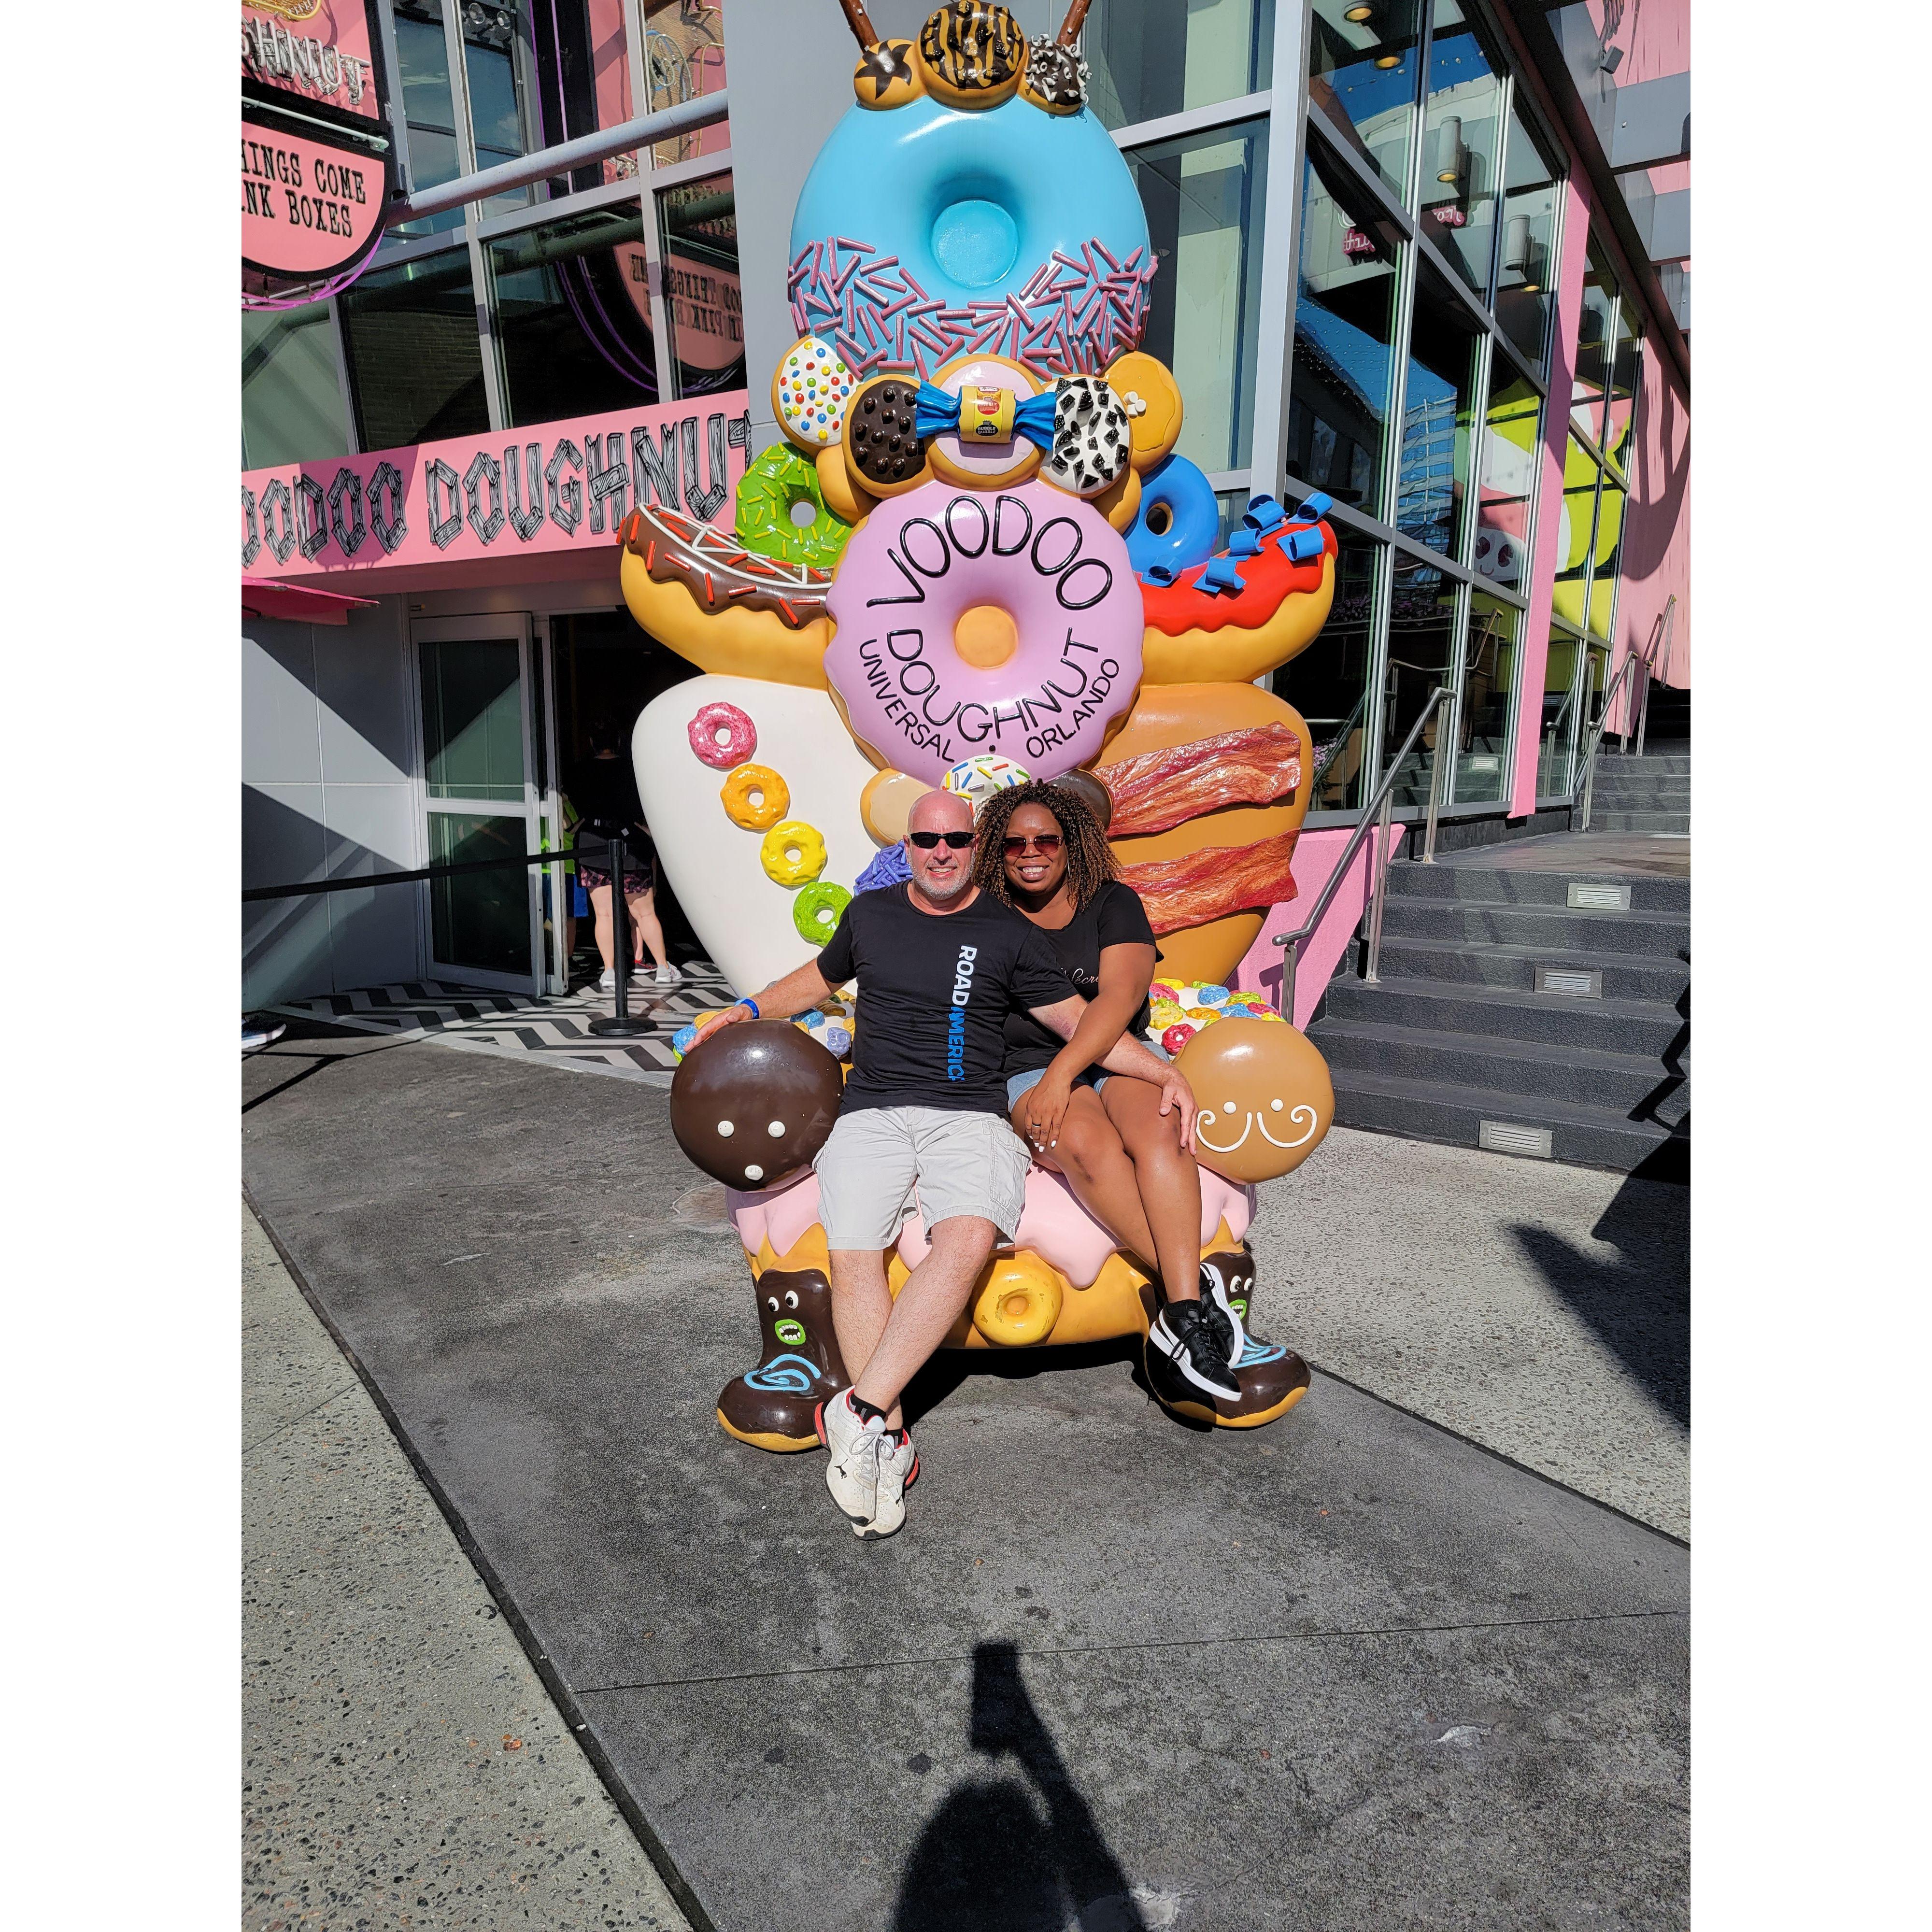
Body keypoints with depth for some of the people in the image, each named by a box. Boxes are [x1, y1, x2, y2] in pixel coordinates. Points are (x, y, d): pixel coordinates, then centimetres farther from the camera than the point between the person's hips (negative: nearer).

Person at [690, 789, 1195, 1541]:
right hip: (871, 1112, 2)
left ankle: (859, 1411, -27)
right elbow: (821, 976, 34)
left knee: (969, 1240, -31)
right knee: (854, 1254, -24)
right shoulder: (869, 913, 16)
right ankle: (888, 1439, -17)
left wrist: (1164, 1072, -2)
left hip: (969, 1116, -1)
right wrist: (749, 1010, 22)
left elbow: (1079, 1020, 9)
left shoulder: (1007, 933, 9)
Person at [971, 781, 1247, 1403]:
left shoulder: (1113, 904, 6)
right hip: (1028, 1074, 0)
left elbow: (1119, 995, -9)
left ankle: (1184, 1310, -38)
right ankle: (1193, 1284, -30)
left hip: (1118, 1057, 1)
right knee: (1088, 1143, -34)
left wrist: (1063, 1072, -21)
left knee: (1157, 1131, -33)